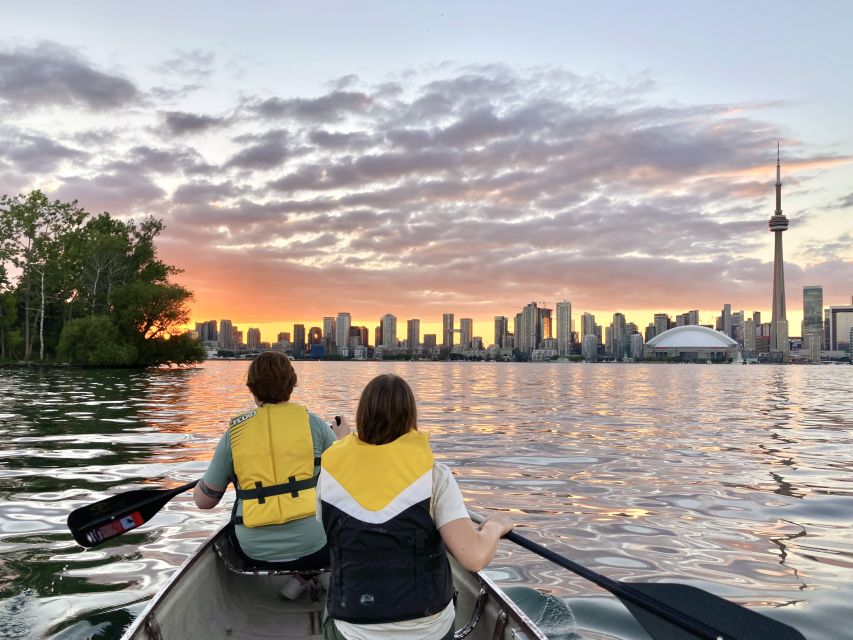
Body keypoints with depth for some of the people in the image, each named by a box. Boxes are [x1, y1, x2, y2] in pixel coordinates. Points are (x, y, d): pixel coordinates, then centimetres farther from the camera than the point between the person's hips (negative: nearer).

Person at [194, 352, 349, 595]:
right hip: (314, 549, -2)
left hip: (255, 553, 2)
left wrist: (200, 484, 29)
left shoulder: (234, 433, -2)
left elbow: (204, 501, 6)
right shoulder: (312, 422, -5)